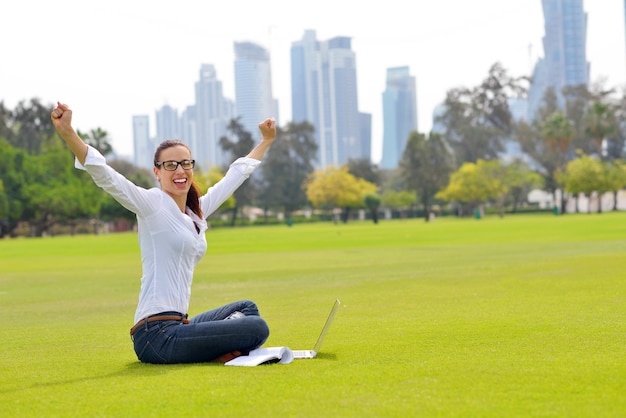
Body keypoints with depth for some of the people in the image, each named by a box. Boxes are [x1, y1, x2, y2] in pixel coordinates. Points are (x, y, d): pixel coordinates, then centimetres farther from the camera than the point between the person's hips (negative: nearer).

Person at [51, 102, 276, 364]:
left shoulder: (197, 212, 15)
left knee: (247, 308, 24)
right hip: (158, 334, -9)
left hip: (178, 323, 9)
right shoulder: (152, 205, -7)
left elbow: (237, 173, 30)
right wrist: (67, 132, -35)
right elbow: (104, 176, -21)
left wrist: (266, 141, 41)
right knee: (257, 328, -10)